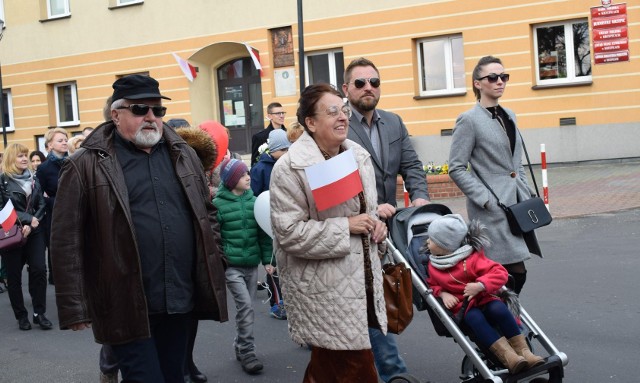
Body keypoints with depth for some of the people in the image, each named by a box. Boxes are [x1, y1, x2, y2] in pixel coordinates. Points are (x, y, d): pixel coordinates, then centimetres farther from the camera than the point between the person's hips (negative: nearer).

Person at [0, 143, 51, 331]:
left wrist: (30, 224, -11)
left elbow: (41, 205, 5)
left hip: (34, 232, 3)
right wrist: (28, 219, -15)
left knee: (39, 270, -7)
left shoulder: (33, 179, 9)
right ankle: (21, 315, 15)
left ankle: (39, 313, 3)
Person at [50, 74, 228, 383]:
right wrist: (75, 308, -9)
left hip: (179, 301, 5)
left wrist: (217, 265, 12)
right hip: (126, 308, -5)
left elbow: (207, 214, 19)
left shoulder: (184, 155, 10)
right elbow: (67, 241, -7)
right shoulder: (87, 165, -5)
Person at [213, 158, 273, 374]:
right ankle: (247, 353, -2)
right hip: (230, 265, -5)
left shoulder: (254, 201, 5)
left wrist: (267, 259, 8)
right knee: (245, 305, -12)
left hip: (252, 264, 5)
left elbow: (263, 233, 10)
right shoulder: (218, 204, -7)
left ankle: (240, 347, 28)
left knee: (246, 307, 12)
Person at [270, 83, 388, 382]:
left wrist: (375, 224, 2)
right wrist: (346, 227, -20)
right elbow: (288, 232, -19)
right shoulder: (291, 167, -15)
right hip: (325, 291, -7)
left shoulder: (358, 155, 10)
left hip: (360, 280, 7)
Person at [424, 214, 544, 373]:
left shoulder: (472, 258, -8)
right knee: (475, 318, -33)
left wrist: (480, 285, -27)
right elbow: (432, 284, 17)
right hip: (461, 307, 1)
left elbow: (499, 273, -11)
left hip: (483, 299, -1)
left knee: (499, 309, -33)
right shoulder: (433, 265, 5)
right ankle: (507, 356, -41)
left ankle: (523, 351, -25)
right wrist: (443, 294, -6)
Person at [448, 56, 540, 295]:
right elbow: (456, 169, -11)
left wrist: (527, 196, 12)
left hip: (517, 204, 7)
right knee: (515, 272, -9)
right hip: (493, 210, -7)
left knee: (517, 274, 8)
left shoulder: (509, 116, 15)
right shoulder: (469, 120, -8)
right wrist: (486, 199, -16)